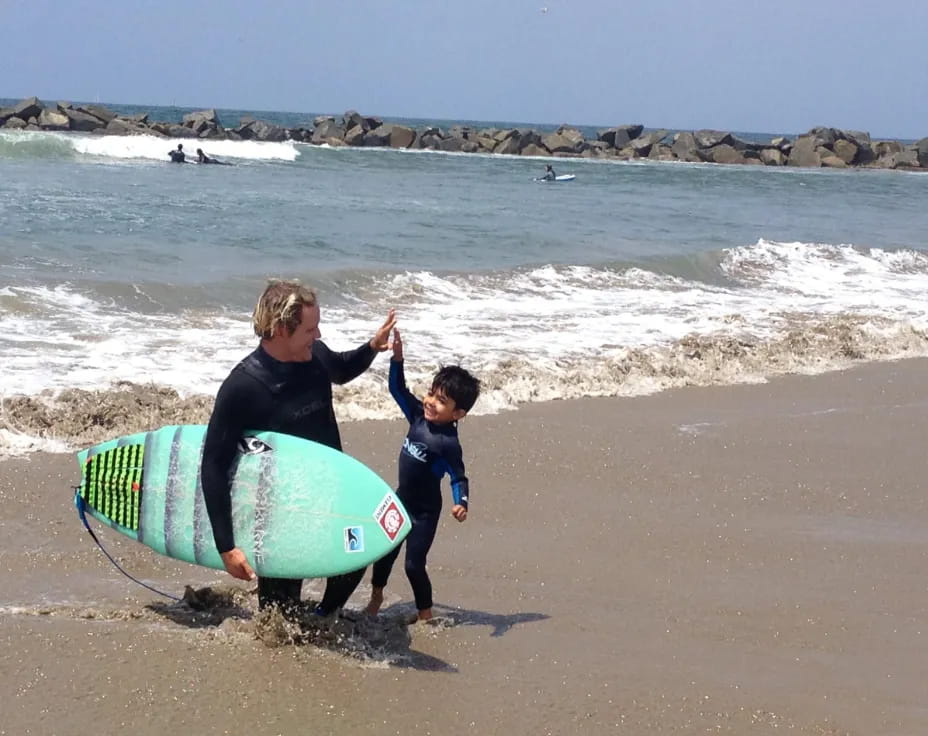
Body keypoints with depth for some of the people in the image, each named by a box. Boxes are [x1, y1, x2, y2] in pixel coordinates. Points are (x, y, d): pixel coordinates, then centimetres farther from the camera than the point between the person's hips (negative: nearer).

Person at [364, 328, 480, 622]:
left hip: (424, 511, -7)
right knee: (385, 551, 21)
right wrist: (397, 356, -10)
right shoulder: (419, 415, -7)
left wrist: (461, 503, -37)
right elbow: (398, 388, 1)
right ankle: (376, 597, 43)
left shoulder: (448, 442, -25)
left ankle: (426, 614, 16)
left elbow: (458, 477, -20)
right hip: (401, 500, 7)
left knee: (414, 563, -3)